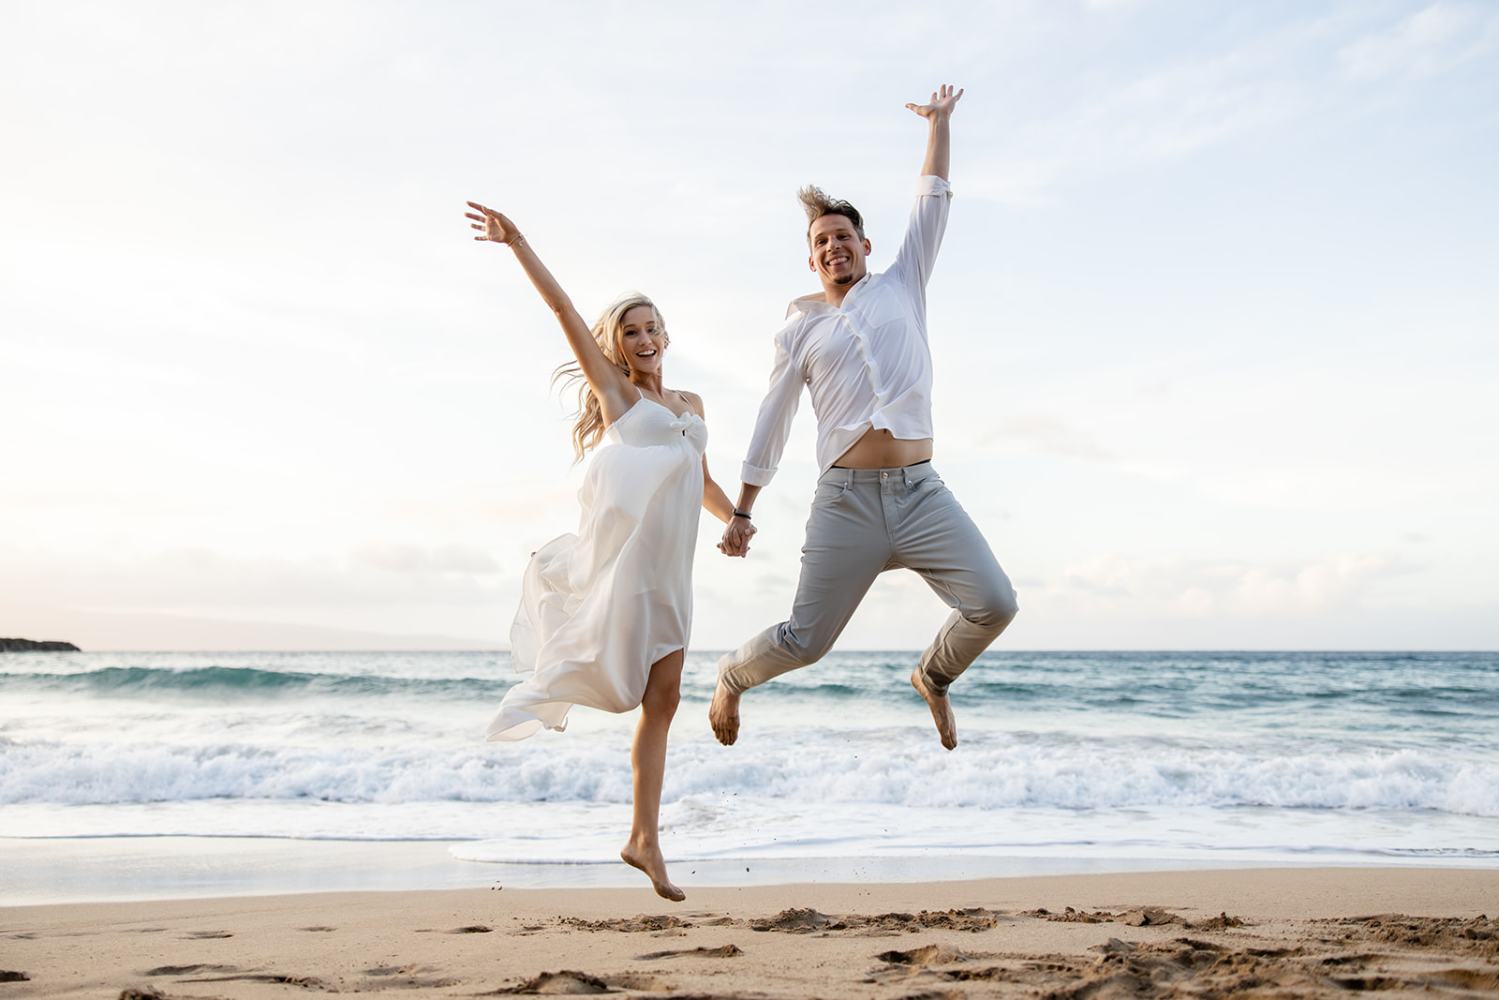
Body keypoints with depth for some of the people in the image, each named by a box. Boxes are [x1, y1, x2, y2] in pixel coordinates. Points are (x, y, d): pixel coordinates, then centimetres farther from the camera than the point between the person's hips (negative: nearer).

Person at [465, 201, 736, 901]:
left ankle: (644, 838, 5)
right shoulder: (614, 390, 13)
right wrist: (515, 242, 2)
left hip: (666, 565, 5)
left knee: (662, 696, 1)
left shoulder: (690, 404, 26)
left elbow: (704, 485, 35)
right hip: (621, 535, -5)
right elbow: (562, 306, 6)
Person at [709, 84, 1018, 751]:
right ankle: (732, 676, 31)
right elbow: (771, 424, 14)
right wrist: (740, 511, 13)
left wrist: (939, 123, 15)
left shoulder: (901, 286, 16)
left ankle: (933, 676, 20)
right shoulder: (799, 331, 13)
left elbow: (932, 203, 16)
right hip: (846, 498, -1)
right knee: (805, 641, -2)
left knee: (994, 604, -12)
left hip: (921, 490, 2)